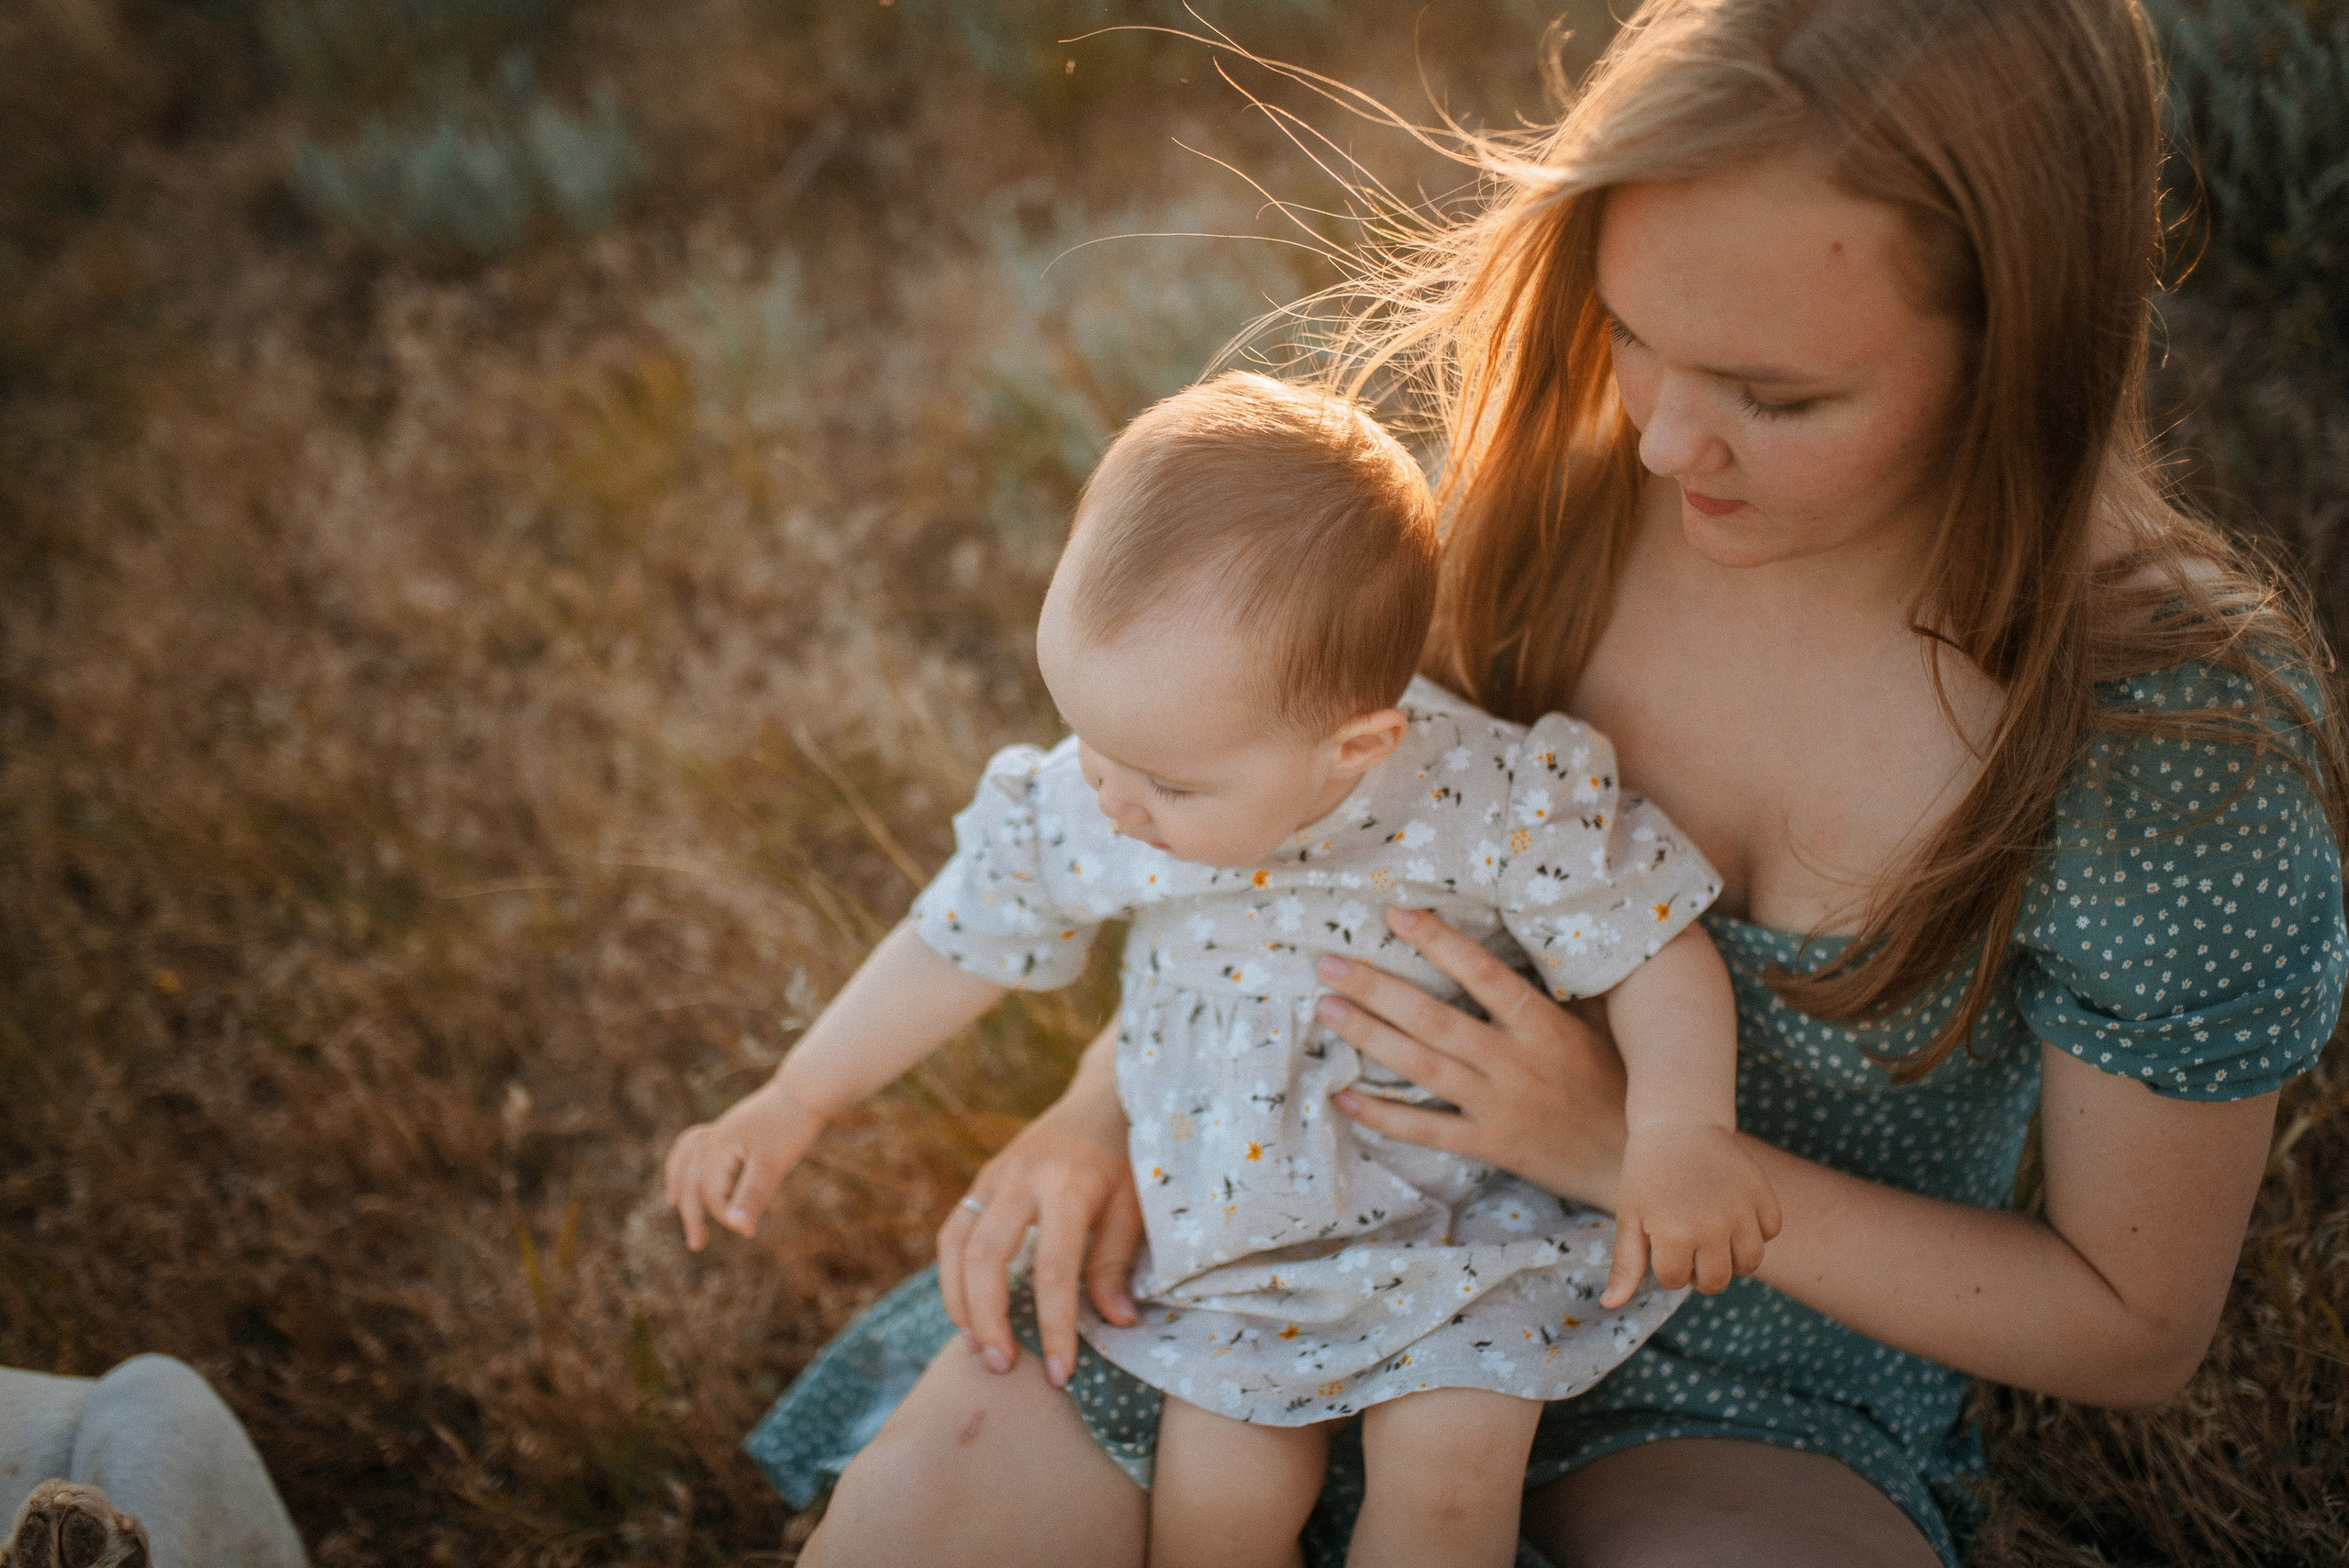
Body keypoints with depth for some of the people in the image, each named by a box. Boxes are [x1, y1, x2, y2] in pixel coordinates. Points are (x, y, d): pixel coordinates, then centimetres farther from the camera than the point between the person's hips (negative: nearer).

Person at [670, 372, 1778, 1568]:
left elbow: (1656, 950, -15)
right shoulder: (1083, 811, -17)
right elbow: (964, 943, -1)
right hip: (1227, 1225, 3)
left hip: (1458, 1220, -2)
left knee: (1448, 1470, -15)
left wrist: (1681, 1134, -31)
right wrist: (791, 1107, 5)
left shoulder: (1495, 803, -27)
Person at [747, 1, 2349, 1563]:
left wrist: (1635, 1149, -22)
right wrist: (1117, 1095, -12)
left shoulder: (2187, 744, -24)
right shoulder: (1539, 446, -14)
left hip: (1762, 1404, -1)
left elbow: (2136, 1330, -12)